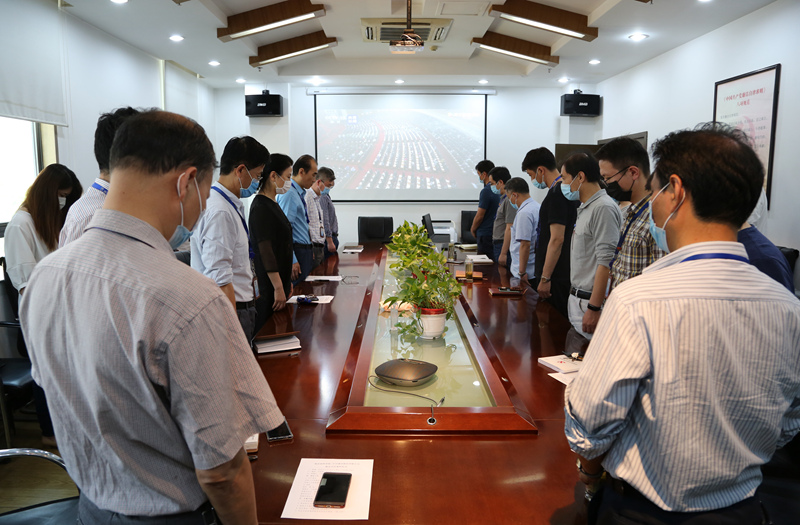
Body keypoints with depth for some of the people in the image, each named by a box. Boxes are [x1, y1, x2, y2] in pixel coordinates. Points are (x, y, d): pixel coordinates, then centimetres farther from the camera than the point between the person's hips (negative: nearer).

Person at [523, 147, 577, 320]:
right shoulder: (566, 190, 14)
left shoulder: (556, 194, -16)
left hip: (557, 278, -10)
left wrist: (545, 278, -19)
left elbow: (557, 239, -22)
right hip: (563, 274, 10)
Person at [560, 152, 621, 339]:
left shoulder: (604, 208, -15)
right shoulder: (585, 208, 16)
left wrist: (593, 308, -22)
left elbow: (606, 262, -21)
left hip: (590, 302, -9)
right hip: (576, 299, 9)